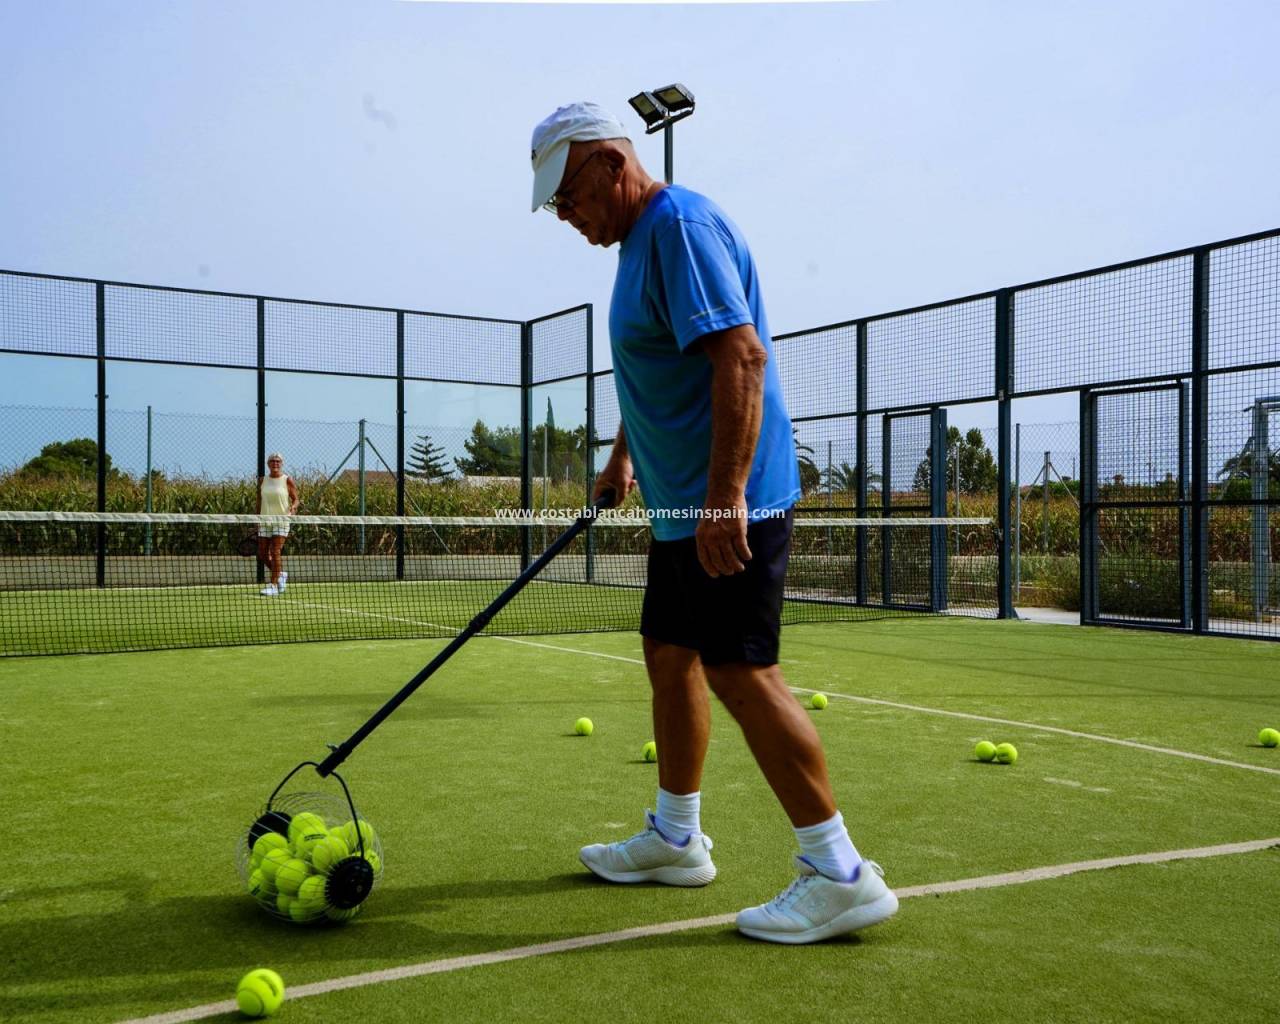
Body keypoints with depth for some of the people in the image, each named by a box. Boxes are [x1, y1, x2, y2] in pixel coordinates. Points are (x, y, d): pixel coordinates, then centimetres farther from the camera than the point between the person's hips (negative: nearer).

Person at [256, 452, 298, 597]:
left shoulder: (287, 480, 0)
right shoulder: (262, 480, 10)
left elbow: (295, 499, 2)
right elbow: (259, 502, 15)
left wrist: (293, 507, -20)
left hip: (281, 520, -4)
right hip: (264, 521, 4)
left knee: (275, 552, -11)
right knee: (262, 554, 3)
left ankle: (273, 585, -7)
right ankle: (280, 574, 26)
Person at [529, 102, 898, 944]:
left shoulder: (681, 226, -15)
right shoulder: (642, 240, 17)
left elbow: (741, 355, -26)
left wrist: (723, 497, -30)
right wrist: (625, 454, 36)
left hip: (729, 504, -11)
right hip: (682, 505, 11)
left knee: (740, 672, -11)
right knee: (670, 657, 15)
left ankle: (842, 875, -2)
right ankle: (675, 838, 30)